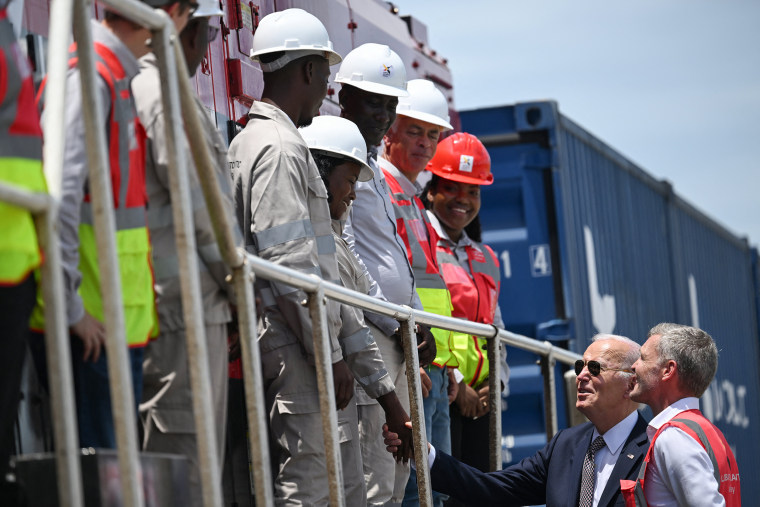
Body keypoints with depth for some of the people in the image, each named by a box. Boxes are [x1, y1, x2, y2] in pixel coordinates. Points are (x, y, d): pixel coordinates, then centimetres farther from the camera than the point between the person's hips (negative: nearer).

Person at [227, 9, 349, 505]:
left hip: (269, 333, 11)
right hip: (292, 339, -11)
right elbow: (291, 266, -19)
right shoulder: (281, 148, -12)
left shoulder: (247, 141, 20)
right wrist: (331, 355, -16)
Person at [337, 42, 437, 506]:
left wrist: (419, 322, 13)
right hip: (367, 330, -10)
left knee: (399, 466, 10)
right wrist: (396, 324, -12)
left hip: (399, 334, 10)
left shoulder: (375, 167, 23)